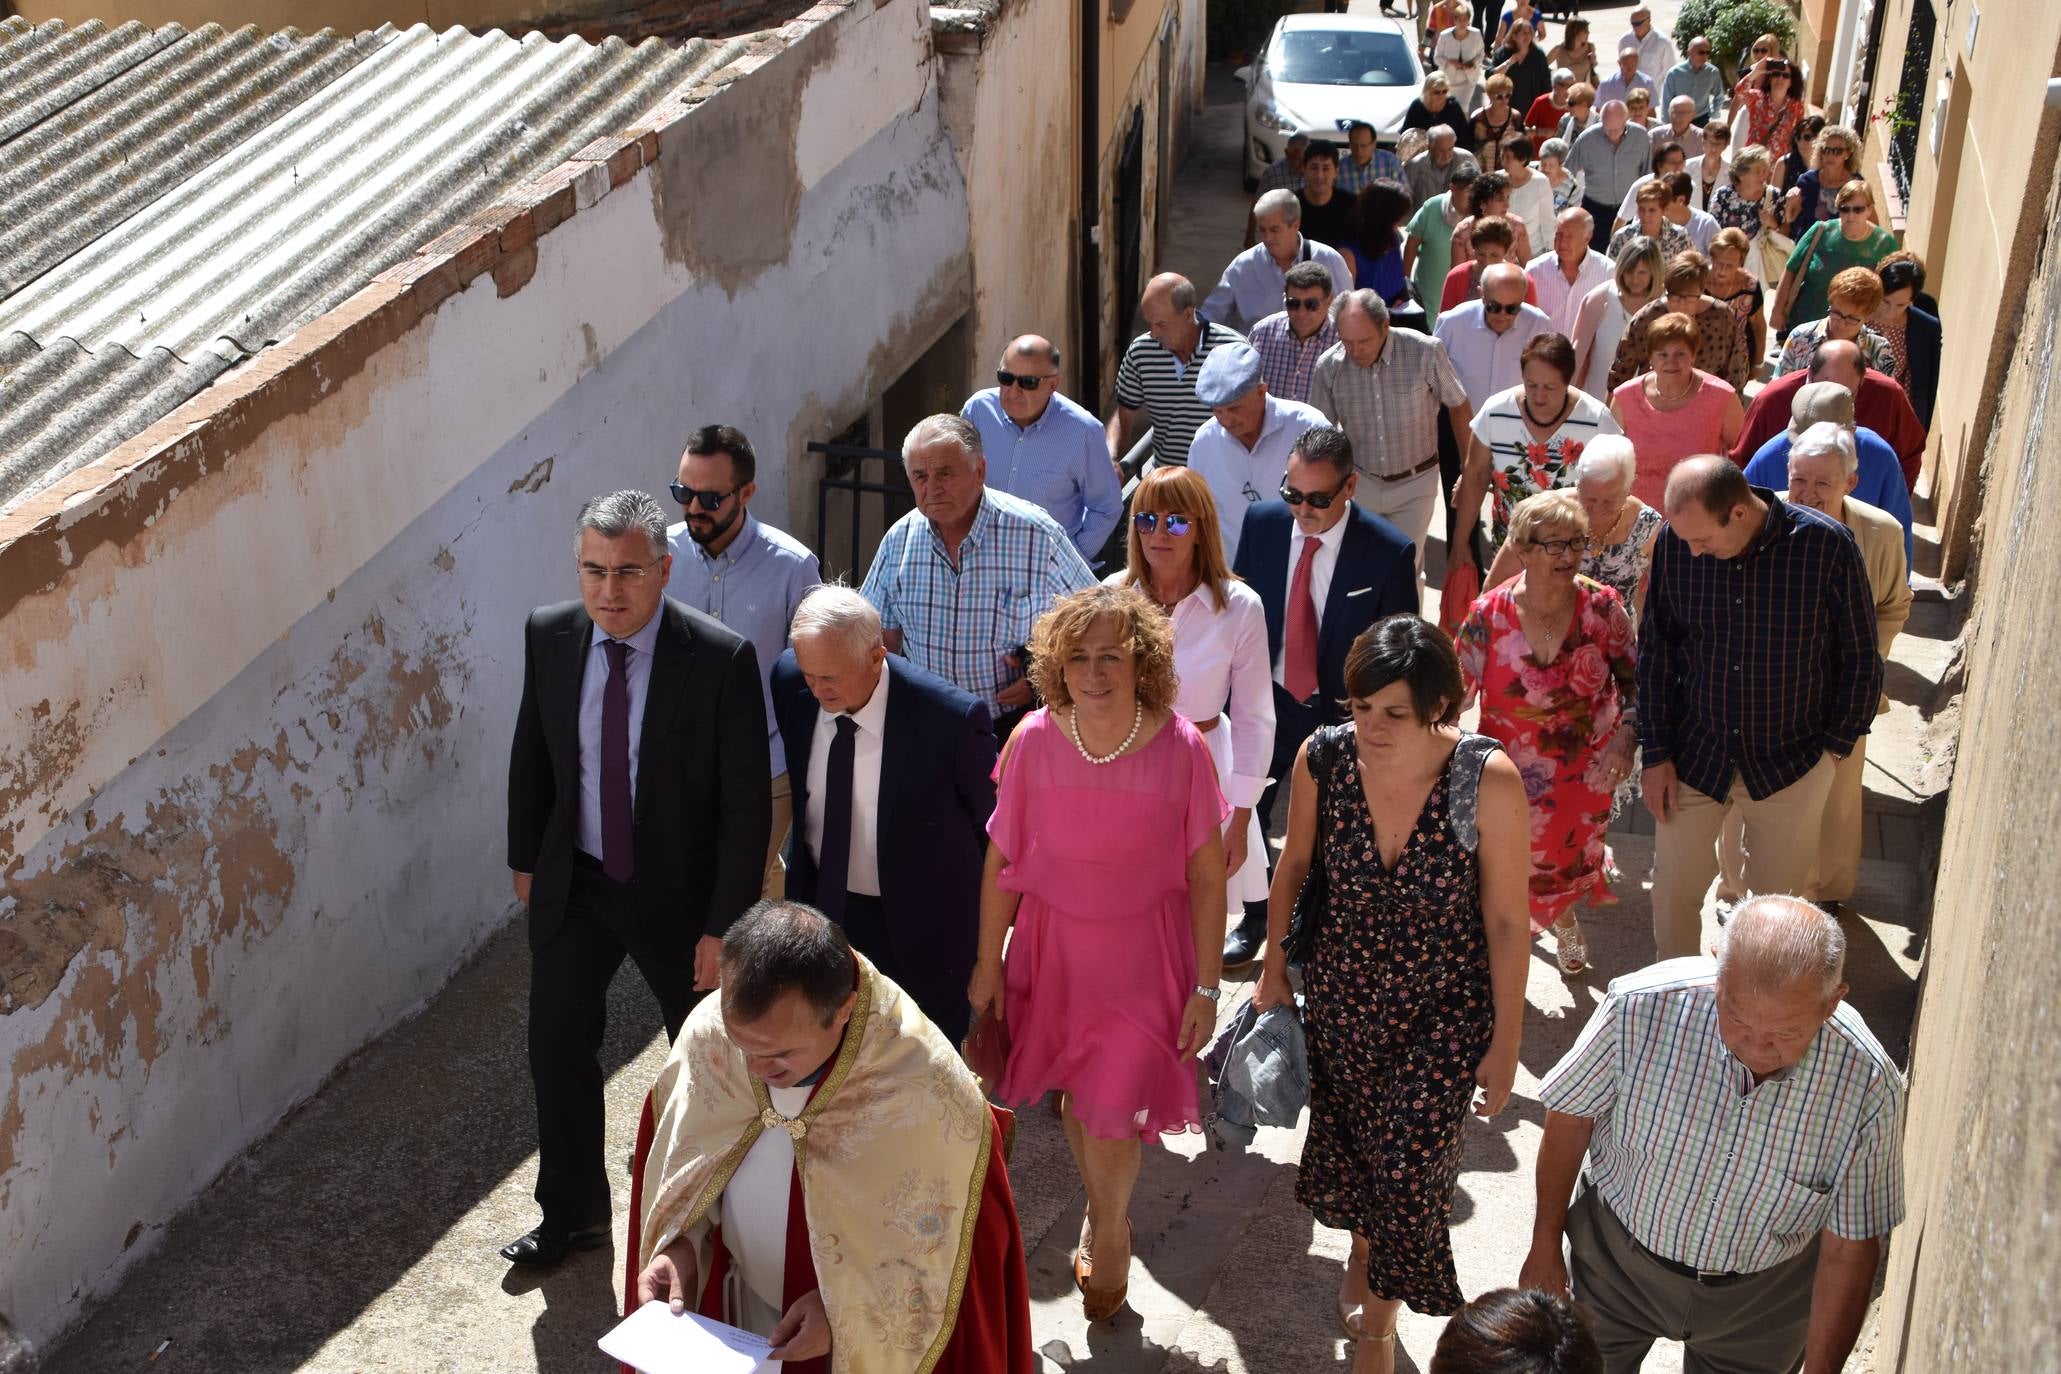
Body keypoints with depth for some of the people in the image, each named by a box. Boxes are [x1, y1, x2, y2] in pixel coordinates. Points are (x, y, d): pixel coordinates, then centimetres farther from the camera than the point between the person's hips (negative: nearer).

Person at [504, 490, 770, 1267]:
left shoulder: (722, 660, -23)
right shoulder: (548, 635, -10)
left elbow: (747, 803, -18)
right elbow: (531, 753, 7)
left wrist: (725, 924, -18)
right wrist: (526, 857, 13)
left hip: (680, 892, -3)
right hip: (576, 884, 3)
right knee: (557, 1041, 6)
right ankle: (573, 1212, 29)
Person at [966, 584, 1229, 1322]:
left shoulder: (1180, 748, -16)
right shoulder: (1033, 741, -11)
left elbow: (1206, 878, -9)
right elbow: (1001, 859, -1)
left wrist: (1205, 987, -7)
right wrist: (988, 962, 3)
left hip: (1141, 954, -2)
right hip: (1052, 945, 2)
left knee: (1111, 1117, -1)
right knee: (1075, 1094, 17)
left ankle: (1109, 1233, 32)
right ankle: (1104, 1208, 47)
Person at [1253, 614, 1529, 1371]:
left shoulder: (1489, 780, -26)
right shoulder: (1322, 758, -18)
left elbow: (1506, 919, -15)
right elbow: (1294, 864, 0)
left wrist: (1505, 1042, -8)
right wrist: (1274, 968, 8)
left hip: (1444, 1009, -2)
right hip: (1341, 992, 3)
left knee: (1410, 1166, 4)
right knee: (1350, 1140, 21)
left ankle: (1377, 1312, 34)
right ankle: (1362, 1254, 54)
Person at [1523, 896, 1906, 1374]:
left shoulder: (1867, 1087, -29)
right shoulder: (1640, 1007, -31)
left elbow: (1849, 1250, -15)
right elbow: (1571, 1116, -12)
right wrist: (1545, 1245, -1)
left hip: (1759, 1299, 0)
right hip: (1616, 1262, 1)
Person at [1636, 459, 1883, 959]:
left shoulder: (1827, 546, -20)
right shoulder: (1676, 543, -13)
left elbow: (1860, 658, -6)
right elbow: (1655, 650, -1)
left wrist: (1835, 745, -3)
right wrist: (1656, 752, -1)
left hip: (1792, 764, -1)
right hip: (1695, 754, 2)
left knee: (1773, 902, 13)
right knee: (1674, 891, 11)